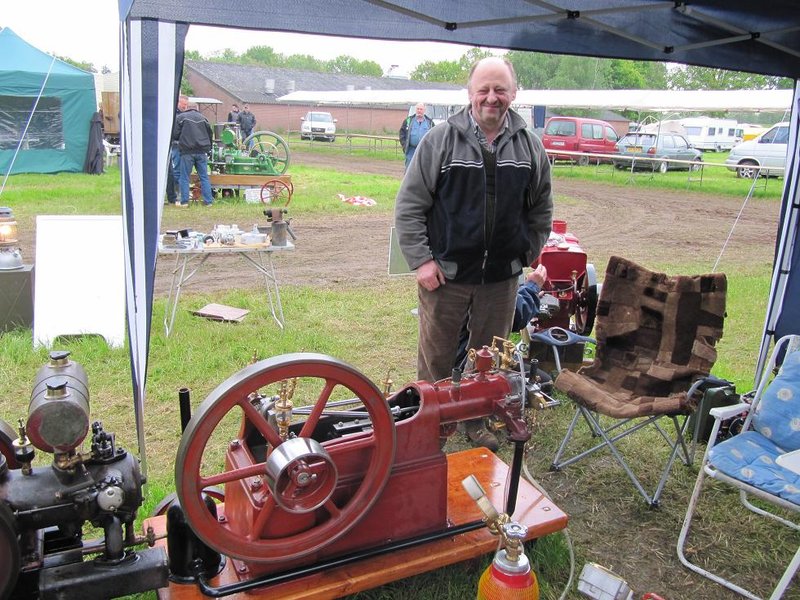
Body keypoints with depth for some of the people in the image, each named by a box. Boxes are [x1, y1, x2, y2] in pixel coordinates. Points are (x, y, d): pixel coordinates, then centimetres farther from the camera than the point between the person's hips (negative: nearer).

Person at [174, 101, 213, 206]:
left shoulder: (181, 117, 3)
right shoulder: (203, 118, 12)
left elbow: (175, 135, 0)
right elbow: (210, 135, 16)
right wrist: (208, 148, 26)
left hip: (187, 151, -3)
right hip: (202, 152, 3)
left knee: (184, 177, 5)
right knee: (204, 177, 7)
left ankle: (184, 201, 4)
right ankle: (208, 201, 5)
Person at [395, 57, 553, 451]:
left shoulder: (530, 147, 4)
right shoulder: (440, 140, -6)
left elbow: (541, 210, 15)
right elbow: (409, 205, -5)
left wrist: (528, 254, 9)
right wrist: (421, 259, -10)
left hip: (502, 276, 3)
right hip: (445, 273, -3)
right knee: (435, 356, 9)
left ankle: (477, 420, 36)